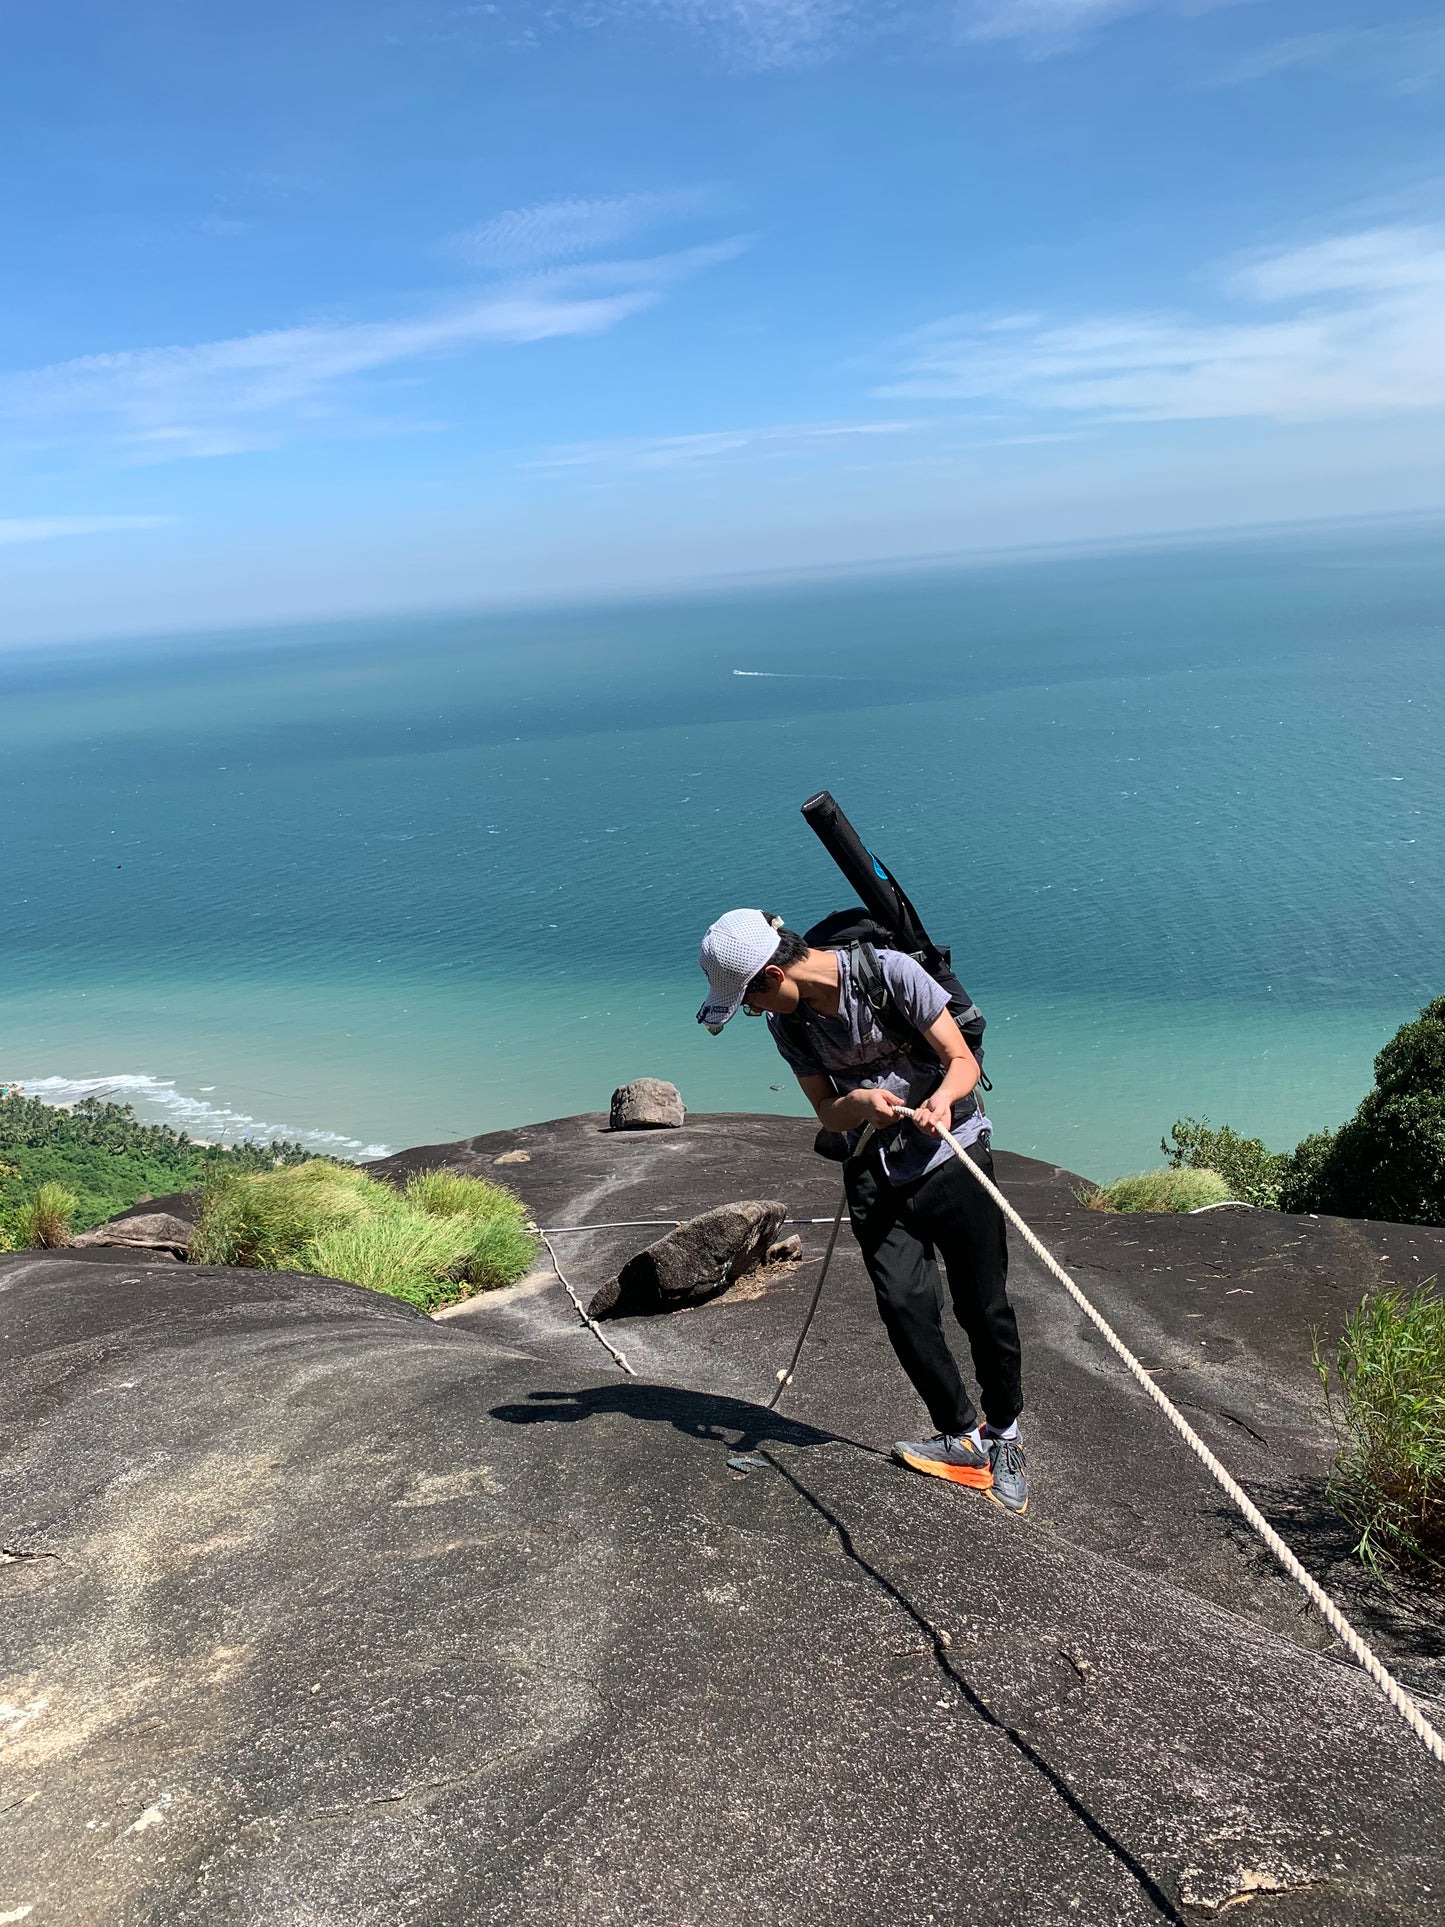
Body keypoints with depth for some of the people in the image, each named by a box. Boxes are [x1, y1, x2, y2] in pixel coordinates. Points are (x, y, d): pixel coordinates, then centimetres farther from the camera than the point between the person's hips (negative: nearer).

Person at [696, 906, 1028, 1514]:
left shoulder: (891, 973, -17)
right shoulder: (786, 1022, -1)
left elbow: (963, 1060, -13)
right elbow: (827, 1113, 3)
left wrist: (940, 1099, -35)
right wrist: (860, 1103, -20)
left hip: (951, 1158, -4)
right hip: (874, 1174, 4)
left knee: (983, 1306, -1)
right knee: (905, 1306, -8)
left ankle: (1004, 1433, 19)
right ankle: (963, 1436, 8)